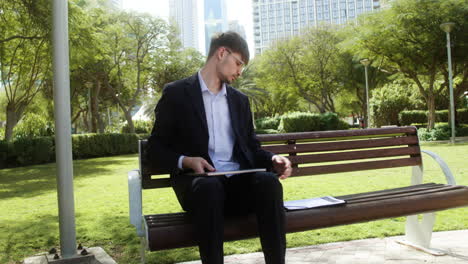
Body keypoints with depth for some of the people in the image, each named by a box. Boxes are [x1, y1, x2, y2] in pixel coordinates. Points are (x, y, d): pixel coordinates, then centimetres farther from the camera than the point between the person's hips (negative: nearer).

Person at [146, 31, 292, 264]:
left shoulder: (240, 100, 19)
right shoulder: (176, 93, 4)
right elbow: (155, 150, 2)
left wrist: (273, 159, -3)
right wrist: (185, 161, -18)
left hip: (237, 181, 4)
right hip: (198, 182, -3)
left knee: (269, 181, -29)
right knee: (209, 187, -38)